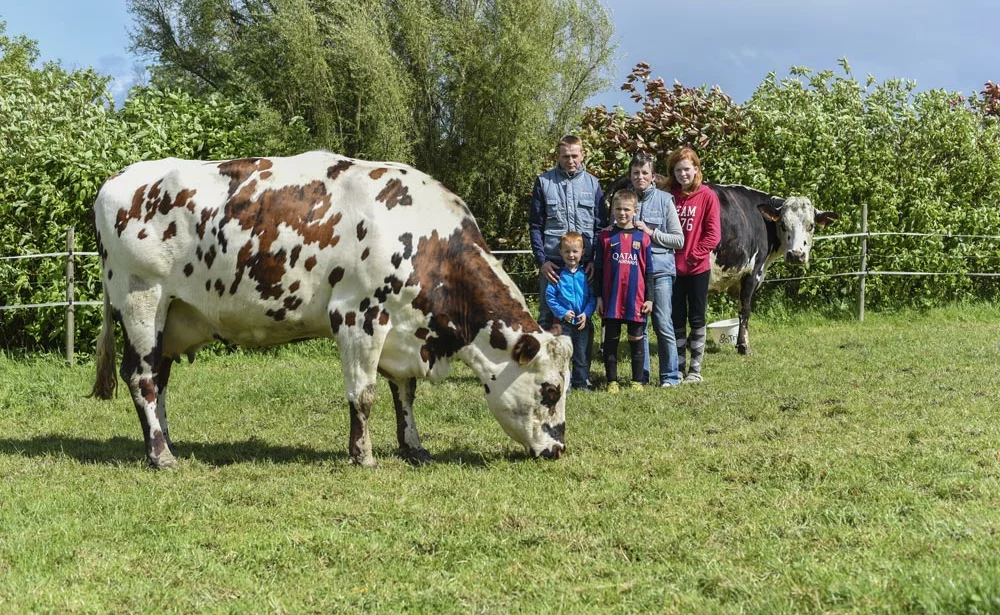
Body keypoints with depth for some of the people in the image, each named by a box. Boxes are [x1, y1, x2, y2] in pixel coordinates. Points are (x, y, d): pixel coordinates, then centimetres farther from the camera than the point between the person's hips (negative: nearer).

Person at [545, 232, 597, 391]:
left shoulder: (586, 274, 1)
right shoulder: (558, 274, -2)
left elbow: (593, 296, 3)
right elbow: (550, 296, -3)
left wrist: (587, 313, -11)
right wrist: (562, 312, -12)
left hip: (583, 322, 1)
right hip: (563, 322, -1)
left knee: (582, 354, 8)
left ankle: (581, 383, 19)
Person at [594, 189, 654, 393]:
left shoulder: (642, 238, 4)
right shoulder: (605, 237, 2)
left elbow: (648, 270, 7)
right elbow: (598, 268, 5)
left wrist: (649, 298, 3)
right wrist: (598, 296, 1)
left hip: (636, 299, 0)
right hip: (611, 299, 0)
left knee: (636, 340, 7)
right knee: (611, 340, 5)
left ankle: (637, 381, 15)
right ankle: (612, 381, 12)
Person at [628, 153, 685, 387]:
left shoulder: (664, 200, 1)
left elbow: (679, 240, 1)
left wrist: (651, 233, -9)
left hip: (660, 271, -2)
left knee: (663, 325, -4)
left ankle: (670, 375, 6)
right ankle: (641, 375, 16)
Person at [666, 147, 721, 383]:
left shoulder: (707, 196, -5)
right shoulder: (669, 196, 3)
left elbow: (713, 234, -7)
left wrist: (694, 255, -12)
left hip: (698, 268, -2)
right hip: (672, 268, 3)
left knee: (697, 319, 5)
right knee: (676, 319, 8)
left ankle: (695, 370, 11)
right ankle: (677, 369, 16)